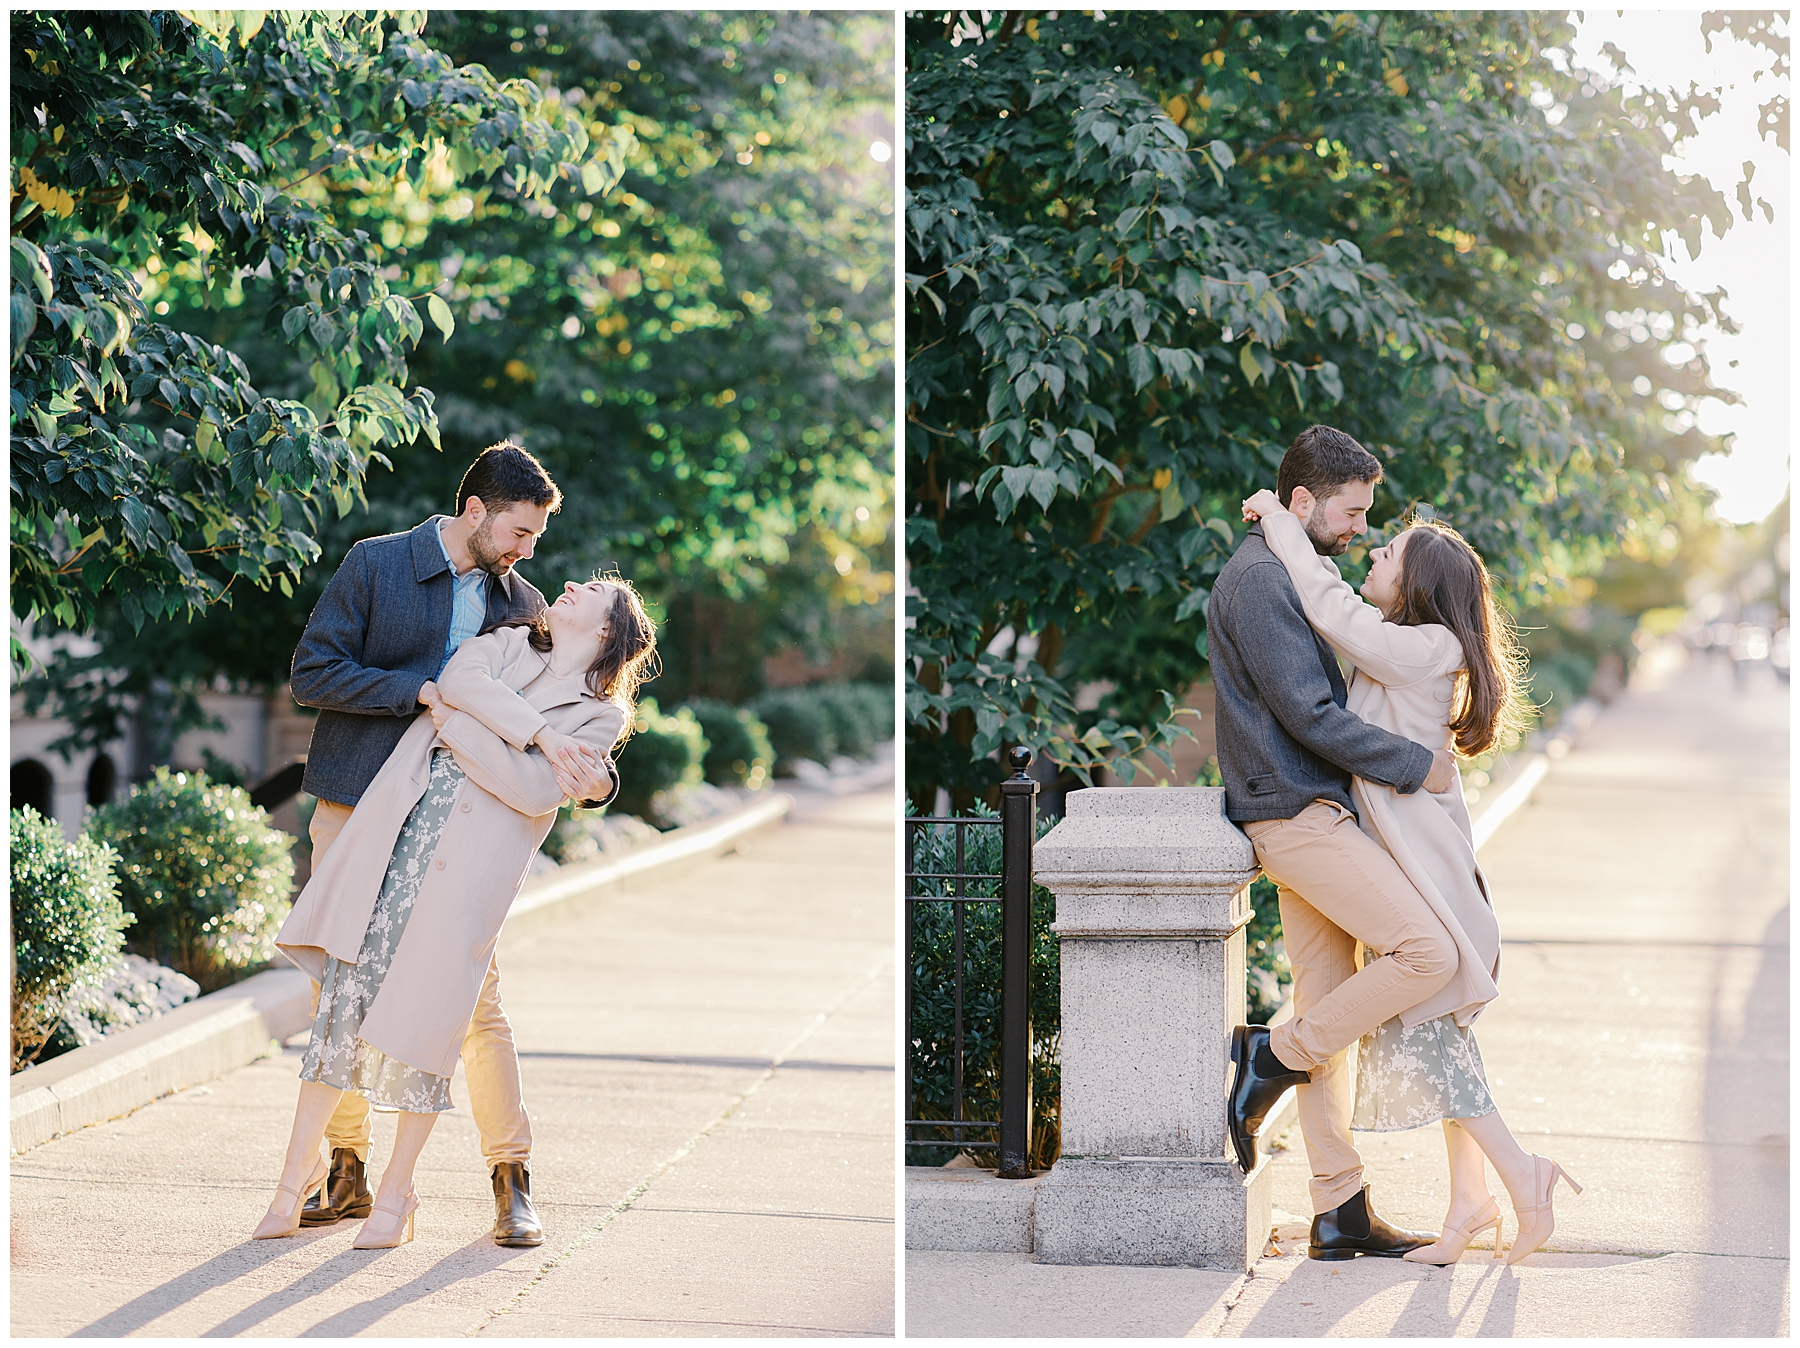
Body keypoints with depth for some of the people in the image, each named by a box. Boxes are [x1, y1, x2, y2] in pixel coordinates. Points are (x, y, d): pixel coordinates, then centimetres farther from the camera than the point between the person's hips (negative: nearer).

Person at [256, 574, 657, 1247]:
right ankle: (301, 1166, 9)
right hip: (401, 821, 2)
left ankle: (396, 1192, 11)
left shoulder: (601, 715, 8)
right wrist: (537, 730, -10)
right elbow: (460, 677, -3)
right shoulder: (506, 643, 19)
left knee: (424, 1016, -4)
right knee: (346, 992, -2)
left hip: (468, 863, -2)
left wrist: (454, 724, -6)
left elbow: (536, 791, -7)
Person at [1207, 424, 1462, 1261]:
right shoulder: (1257, 581, -13)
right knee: (1429, 955, -16)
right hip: (1299, 813, -10)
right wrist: (1417, 767, -11)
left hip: (1310, 813, 10)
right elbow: (1310, 715, -18)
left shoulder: (1287, 575, 20)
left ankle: (1340, 1214, 9)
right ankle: (1273, 1060, -4)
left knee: (1329, 1007, 8)